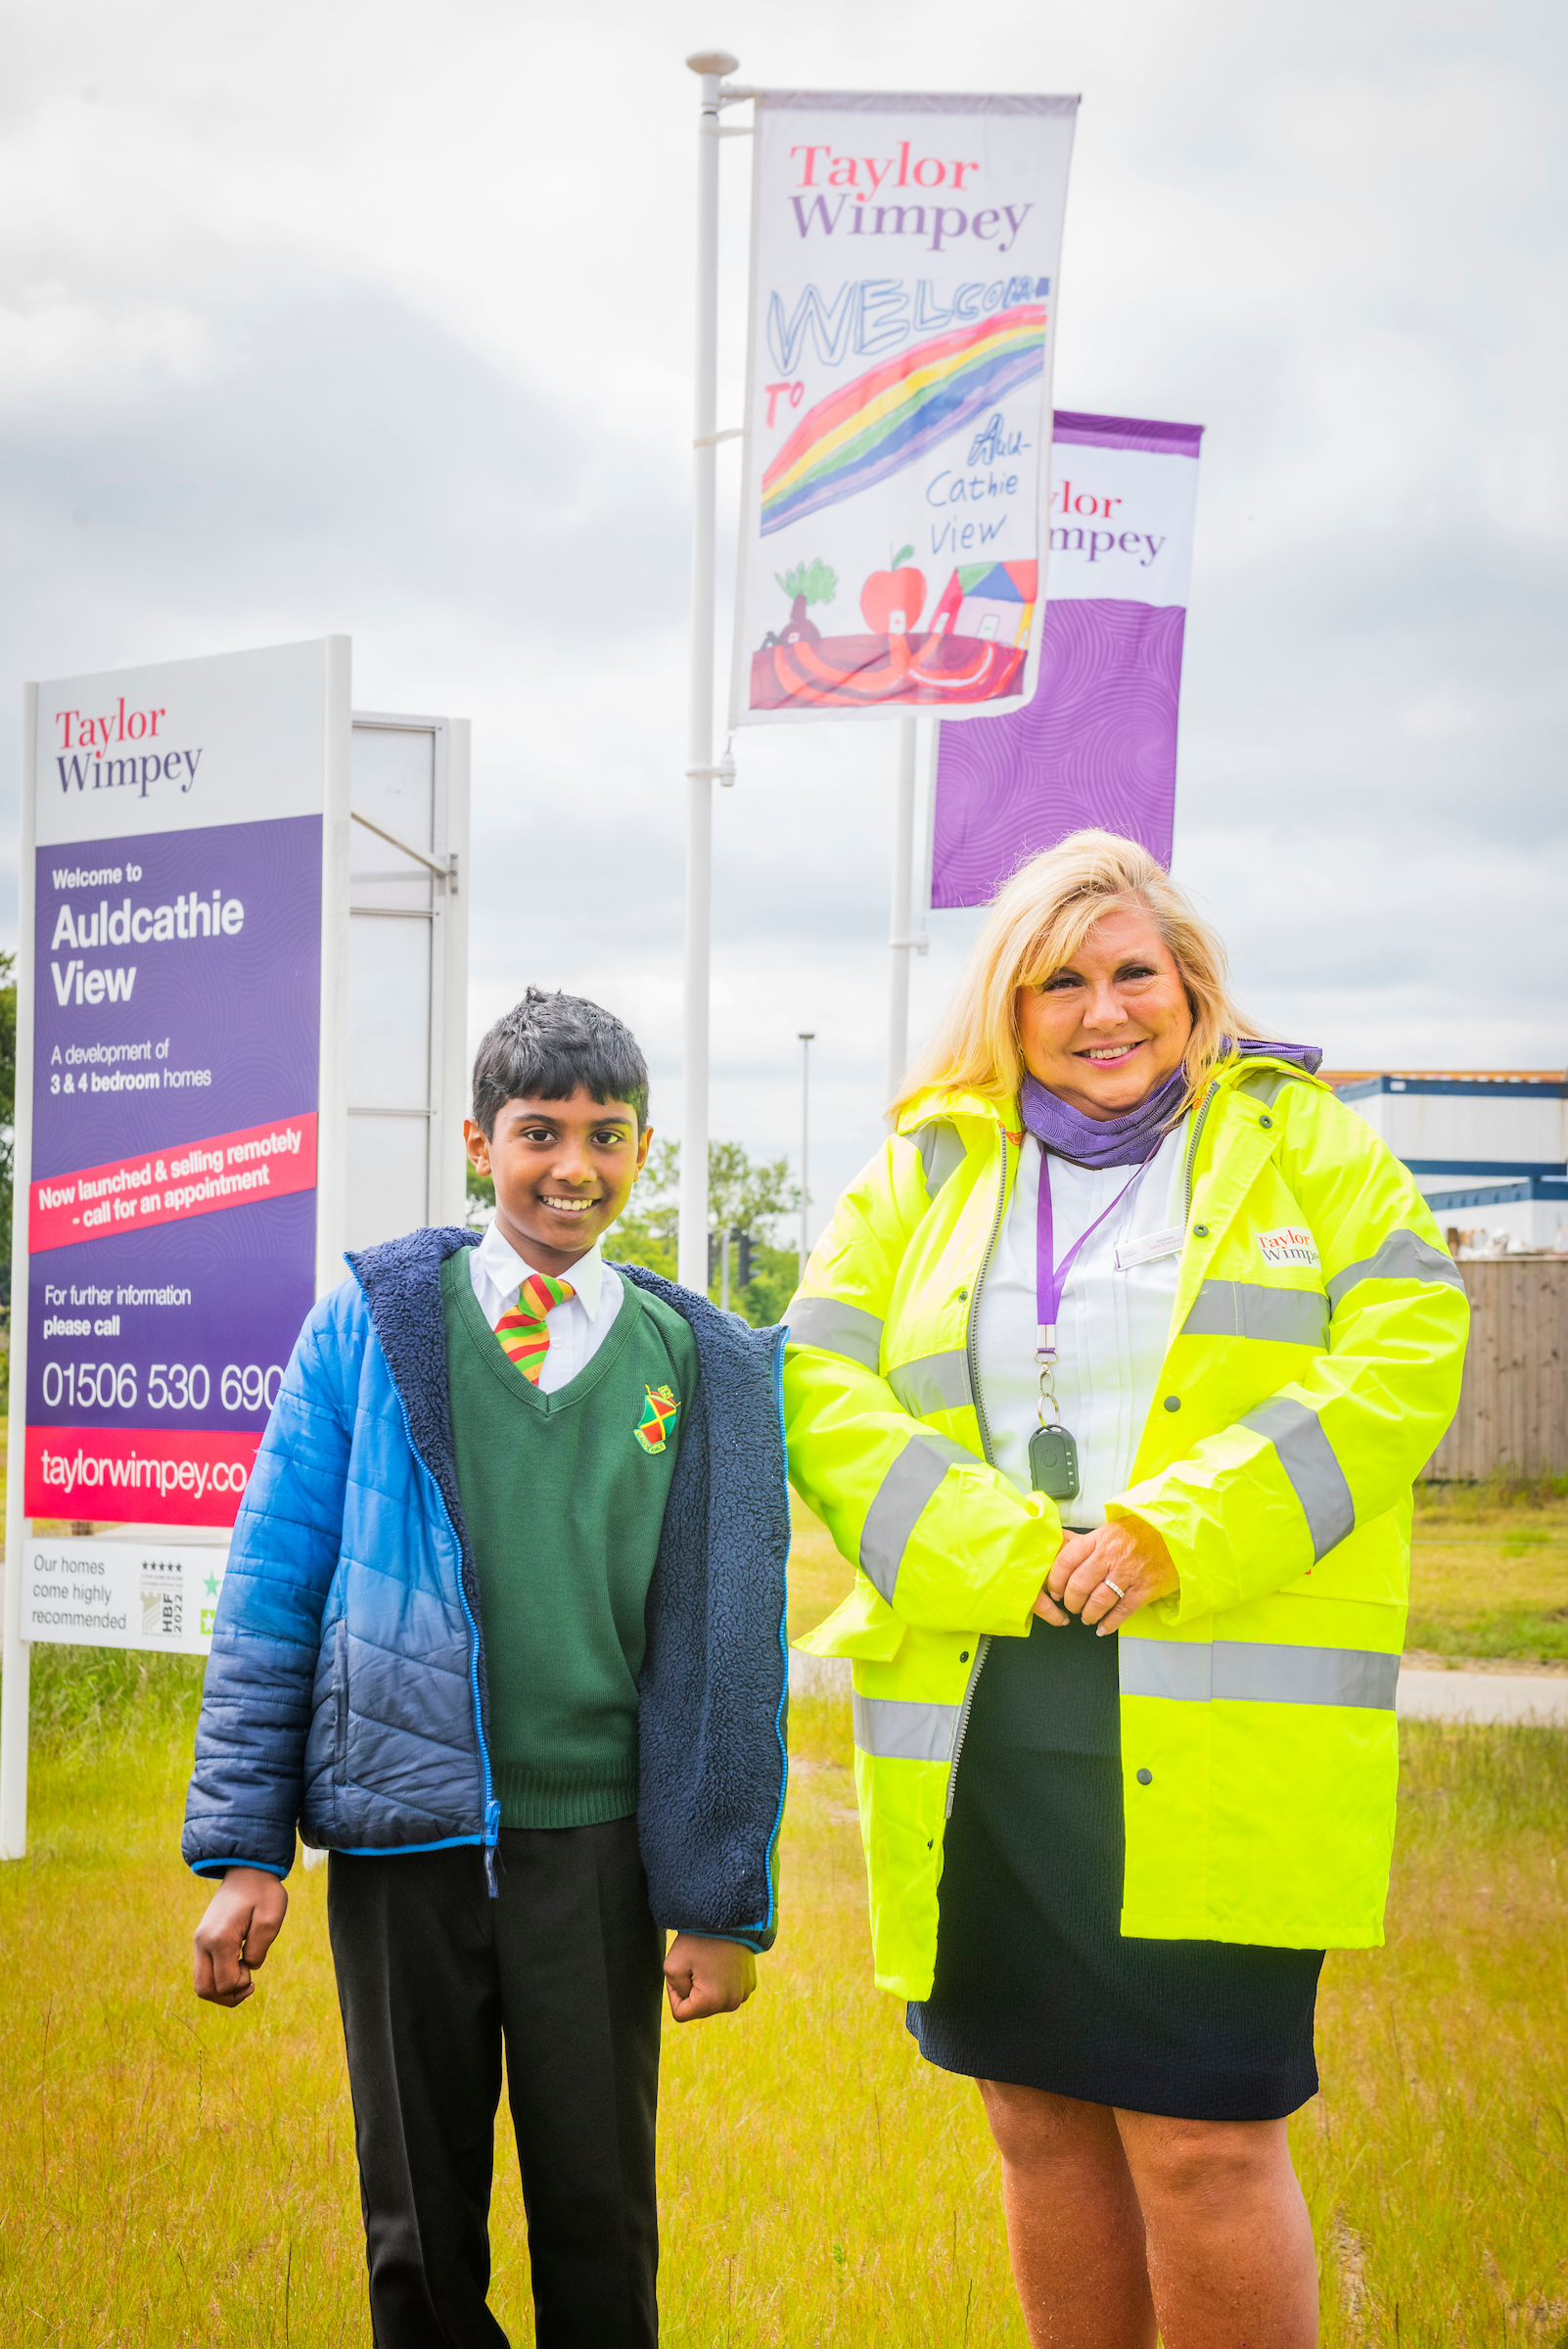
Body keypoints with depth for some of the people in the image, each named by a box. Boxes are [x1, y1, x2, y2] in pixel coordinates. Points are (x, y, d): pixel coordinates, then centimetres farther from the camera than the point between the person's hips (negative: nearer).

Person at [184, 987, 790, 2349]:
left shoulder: (707, 1371, 3)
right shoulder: (373, 1327, 1)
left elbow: (733, 1649, 5)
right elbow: (272, 1589, 2)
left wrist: (726, 1902, 3)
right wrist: (242, 1850, -2)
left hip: (598, 1846, 1)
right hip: (404, 1835, 0)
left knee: (600, 2228, 9)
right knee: (420, 2233, 11)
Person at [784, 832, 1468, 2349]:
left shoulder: (1302, 1145, 8)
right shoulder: (922, 1173, 13)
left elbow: (1405, 1356, -5)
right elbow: (818, 1386, 2)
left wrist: (1184, 1533, -16)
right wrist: (995, 1556, -13)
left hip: (1222, 1746, -3)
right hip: (975, 1728, 3)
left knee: (1204, 2143, -4)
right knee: (1043, 2125, 12)